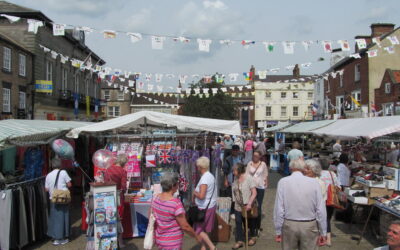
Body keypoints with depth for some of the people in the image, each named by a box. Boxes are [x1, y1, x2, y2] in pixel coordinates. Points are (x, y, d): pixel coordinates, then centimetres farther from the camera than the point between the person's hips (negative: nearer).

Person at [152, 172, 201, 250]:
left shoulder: (156, 198, -5)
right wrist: (196, 237, -4)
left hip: (159, 240, 7)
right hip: (172, 243, -7)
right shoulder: (176, 203, -26)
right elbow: (185, 226, -20)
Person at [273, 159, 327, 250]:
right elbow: (321, 209, -6)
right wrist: (323, 232, 3)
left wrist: (278, 231, 1)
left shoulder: (283, 182, -7)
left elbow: (279, 209, -8)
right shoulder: (314, 182, -7)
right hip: (309, 226, 0)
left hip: (289, 225, 0)